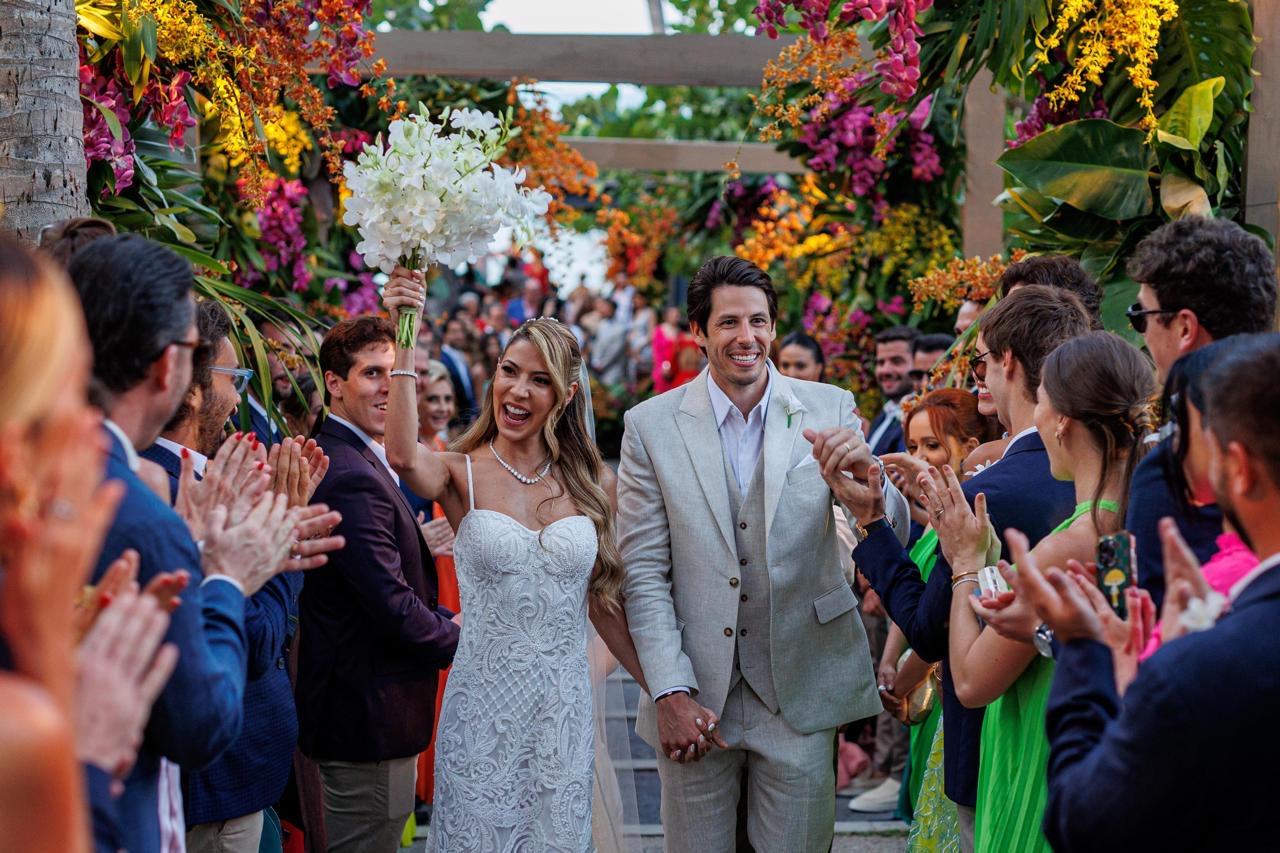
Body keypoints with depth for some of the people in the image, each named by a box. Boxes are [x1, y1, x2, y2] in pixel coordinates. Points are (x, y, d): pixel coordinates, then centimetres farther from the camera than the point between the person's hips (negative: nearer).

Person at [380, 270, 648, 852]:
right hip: (483, 708, -2)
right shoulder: (461, 475, -3)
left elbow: (604, 602, 10)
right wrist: (403, 340, -32)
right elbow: (403, 456, -27)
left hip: (562, 712, 2)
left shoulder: (594, 484, 4)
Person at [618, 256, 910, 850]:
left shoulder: (828, 410, -1)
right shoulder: (651, 426, -2)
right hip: (694, 694, 0)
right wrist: (670, 693, -9)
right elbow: (644, 573, -1)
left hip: (800, 693, 0)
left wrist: (865, 474, -28)